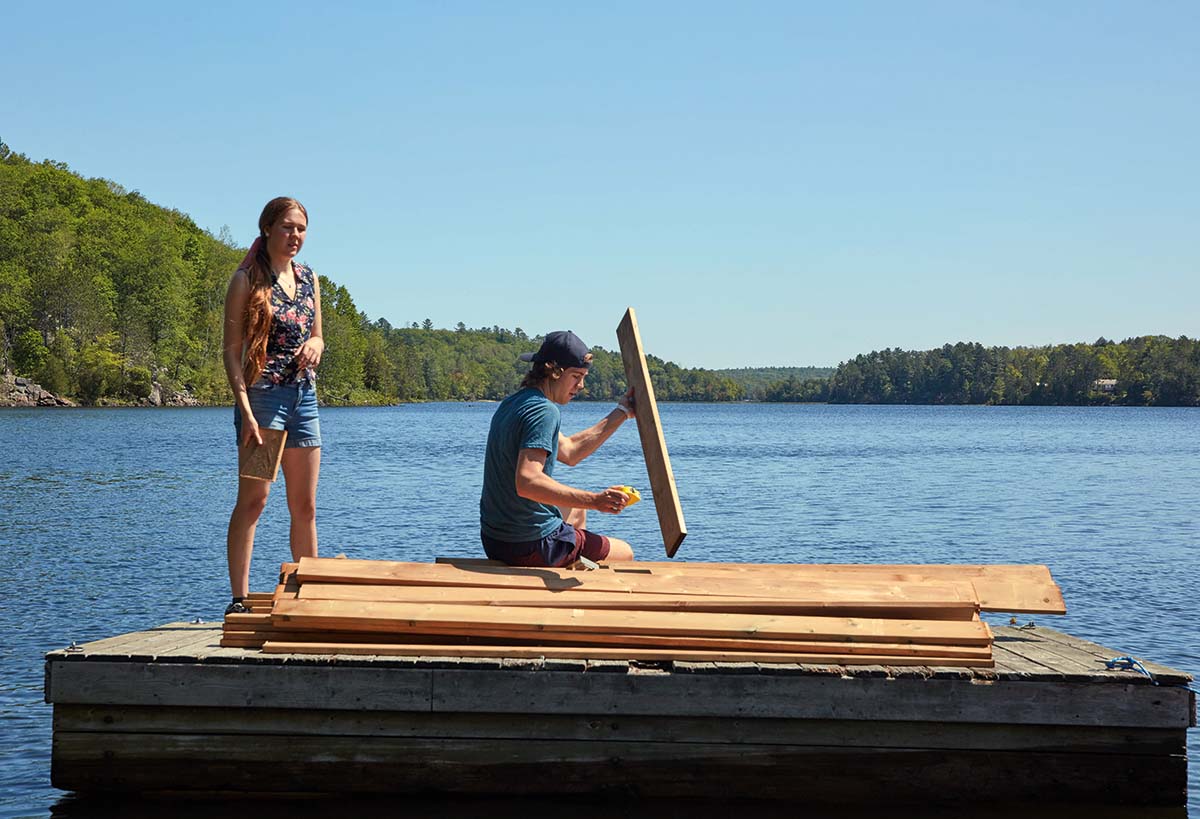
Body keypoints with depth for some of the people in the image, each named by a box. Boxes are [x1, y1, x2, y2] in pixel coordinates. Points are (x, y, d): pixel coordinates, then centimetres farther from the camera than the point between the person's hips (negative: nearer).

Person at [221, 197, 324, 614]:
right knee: (254, 498, -9)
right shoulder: (248, 279, -6)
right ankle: (239, 601, -7)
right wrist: (245, 410, -19)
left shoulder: (308, 278, 13)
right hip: (263, 394, -6)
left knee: (305, 505, 9)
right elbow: (232, 350, -10)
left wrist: (315, 346, -2)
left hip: (305, 395, 6)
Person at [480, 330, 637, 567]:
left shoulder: (512, 403, 11)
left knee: (576, 509, 37)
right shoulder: (545, 412, -21)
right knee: (624, 554, 10)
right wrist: (594, 500, -40)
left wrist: (622, 412, 22)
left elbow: (570, 451, 20)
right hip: (530, 546, -10)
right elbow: (526, 482, -35)